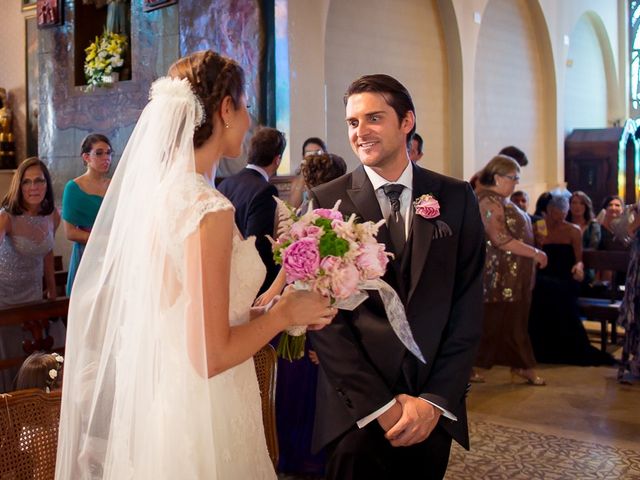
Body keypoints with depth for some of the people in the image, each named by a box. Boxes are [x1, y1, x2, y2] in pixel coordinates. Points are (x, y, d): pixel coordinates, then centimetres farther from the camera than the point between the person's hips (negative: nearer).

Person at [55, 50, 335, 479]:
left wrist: (265, 310, 13)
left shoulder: (156, 189, 1)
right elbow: (212, 356, -23)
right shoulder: (209, 208, -23)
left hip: (160, 395, 8)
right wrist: (283, 313, -9)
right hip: (203, 417, -8)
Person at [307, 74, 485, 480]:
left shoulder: (456, 199, 2)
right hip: (356, 412, -2)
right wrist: (382, 404, -12)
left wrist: (436, 399, -8)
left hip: (434, 411, 2)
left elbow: (467, 306, 0)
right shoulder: (328, 202, -4)